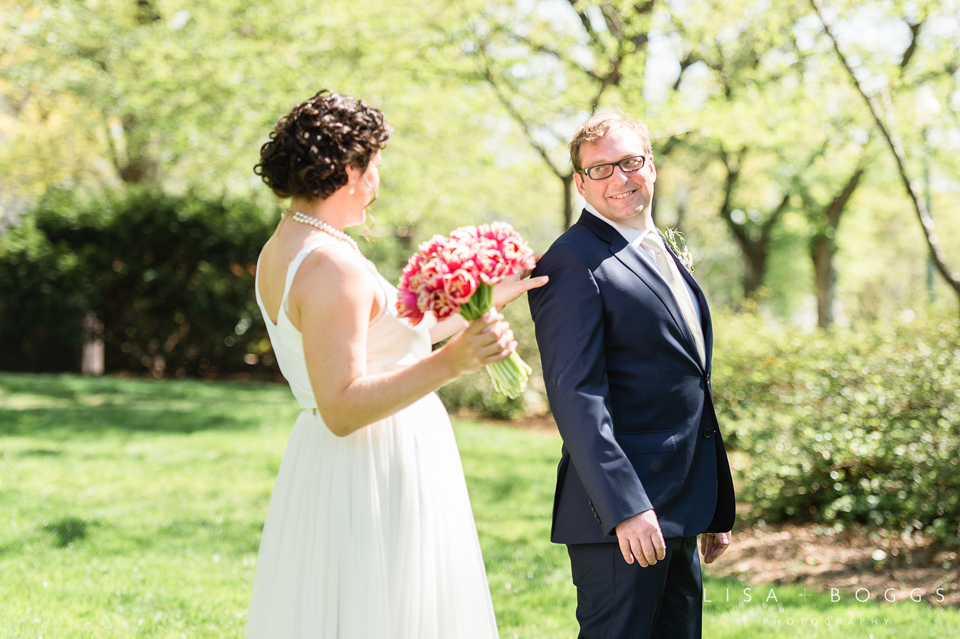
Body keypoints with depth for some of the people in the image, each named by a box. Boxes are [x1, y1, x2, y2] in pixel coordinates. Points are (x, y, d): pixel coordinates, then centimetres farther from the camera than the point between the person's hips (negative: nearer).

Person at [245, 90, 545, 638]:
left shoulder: (283, 250, 10)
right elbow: (341, 409, -25)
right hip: (377, 470, -10)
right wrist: (450, 363, -33)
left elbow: (385, 333, 17)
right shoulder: (331, 266, -21)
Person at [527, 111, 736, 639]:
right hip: (620, 515, -9)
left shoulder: (663, 254, 18)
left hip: (678, 515, 9)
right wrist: (624, 507, -26)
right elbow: (576, 396, -19)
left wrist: (716, 511, 20)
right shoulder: (572, 264, -11)